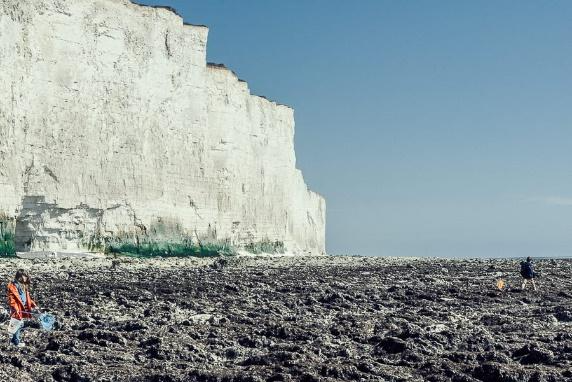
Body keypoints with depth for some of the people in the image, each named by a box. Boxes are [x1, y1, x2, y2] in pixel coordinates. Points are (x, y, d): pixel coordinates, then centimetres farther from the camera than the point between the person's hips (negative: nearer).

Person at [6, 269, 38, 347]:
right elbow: (11, 299, -17)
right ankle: (17, 342, 8)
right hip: (17, 311, -9)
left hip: (24, 310, 9)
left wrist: (33, 305, 9)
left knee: (22, 325, 14)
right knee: (16, 326, -2)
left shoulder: (24, 286, 12)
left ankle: (13, 340, 26)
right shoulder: (13, 286, -14)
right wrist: (15, 308, -25)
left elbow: (27, 298, 18)